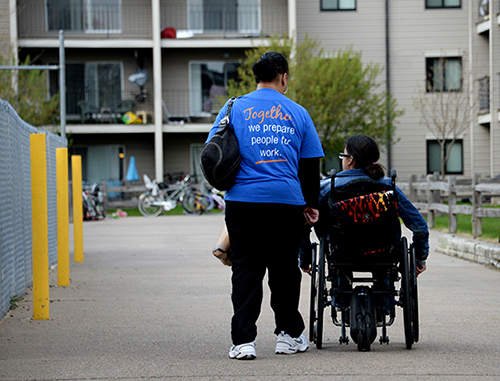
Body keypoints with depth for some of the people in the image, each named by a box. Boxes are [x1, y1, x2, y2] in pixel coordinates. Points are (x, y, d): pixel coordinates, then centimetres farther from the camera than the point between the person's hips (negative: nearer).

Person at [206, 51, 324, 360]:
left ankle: (244, 340, -6)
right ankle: (289, 334, 20)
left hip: (244, 200, -1)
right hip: (287, 201, 1)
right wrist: (311, 205, 18)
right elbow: (311, 166, 10)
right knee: (285, 269, 13)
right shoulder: (298, 114, 8)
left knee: (246, 271, 1)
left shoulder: (235, 109, 5)